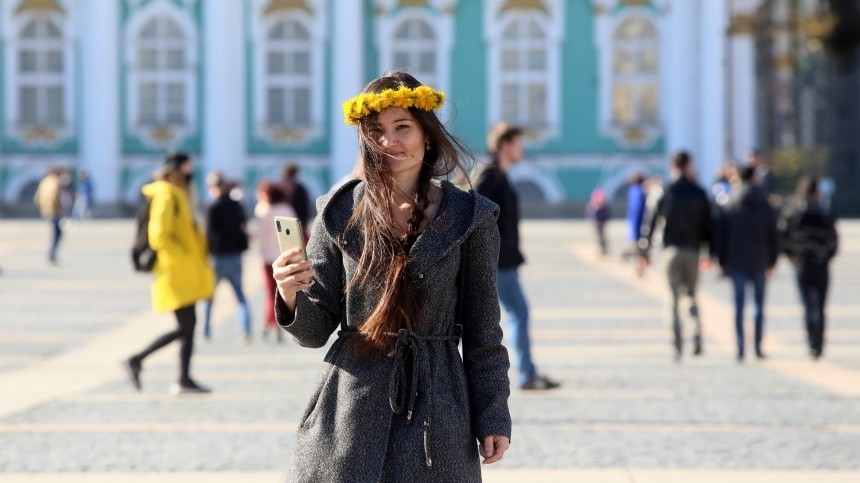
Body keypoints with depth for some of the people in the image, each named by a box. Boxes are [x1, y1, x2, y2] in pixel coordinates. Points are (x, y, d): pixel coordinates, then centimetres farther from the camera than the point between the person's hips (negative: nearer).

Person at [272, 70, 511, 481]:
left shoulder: (468, 217, 2)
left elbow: (482, 331, 5)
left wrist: (493, 416, 2)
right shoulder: (340, 212, 4)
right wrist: (292, 297, -16)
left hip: (435, 405, -1)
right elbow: (316, 330, 5)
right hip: (351, 407, 1)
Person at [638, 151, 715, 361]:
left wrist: (645, 249, -1)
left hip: (672, 249, -1)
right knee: (692, 294, 15)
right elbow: (708, 224, 3)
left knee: (675, 298, 0)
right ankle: (697, 336, -5)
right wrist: (711, 253, 8)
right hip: (693, 250, 2)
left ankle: (678, 345, -7)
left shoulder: (666, 192, -2)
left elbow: (652, 220, -5)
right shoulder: (699, 193, 2)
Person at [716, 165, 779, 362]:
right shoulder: (765, 207, 0)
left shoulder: (728, 208, 0)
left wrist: (723, 263, 7)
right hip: (759, 263, 0)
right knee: (759, 304, 9)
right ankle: (758, 348, 6)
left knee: (739, 305, 2)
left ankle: (740, 348, -5)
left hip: (736, 263, 0)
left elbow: (721, 237, 1)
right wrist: (771, 262, 10)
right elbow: (774, 237, 3)